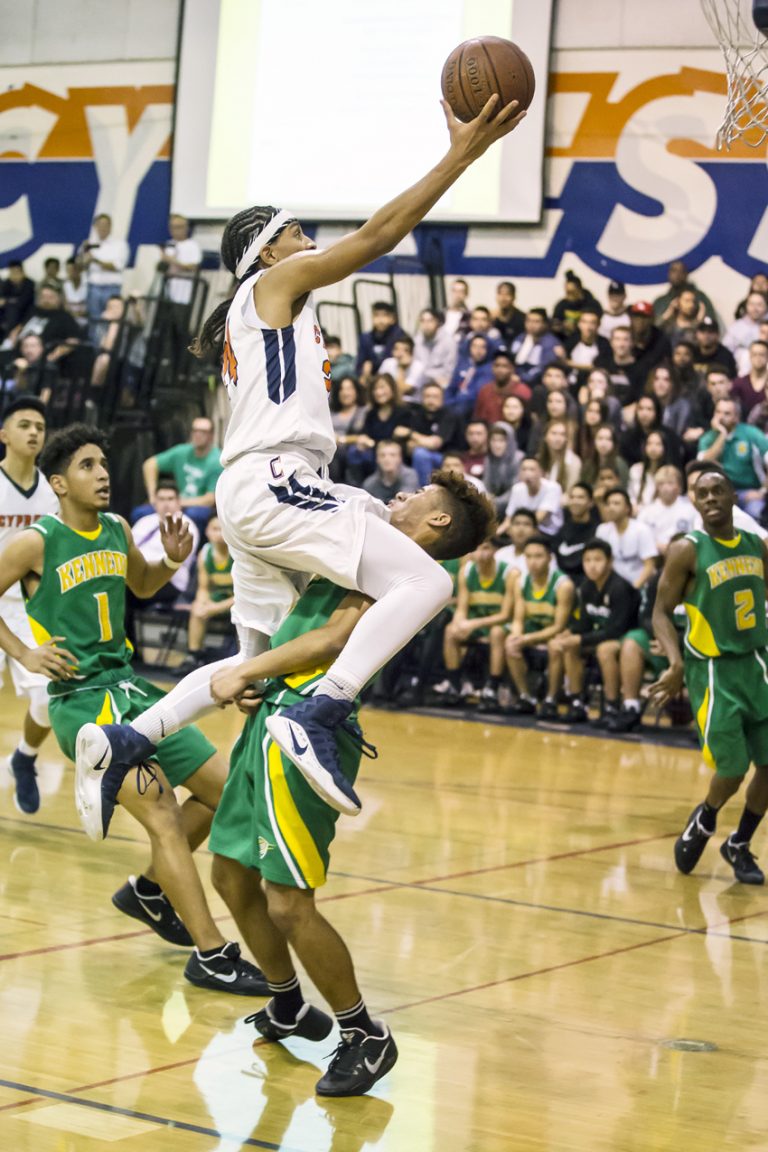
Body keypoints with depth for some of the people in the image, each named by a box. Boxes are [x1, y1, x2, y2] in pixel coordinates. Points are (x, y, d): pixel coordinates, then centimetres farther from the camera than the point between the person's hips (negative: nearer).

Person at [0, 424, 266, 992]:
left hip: (130, 688, 8)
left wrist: (172, 561, 7)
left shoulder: (118, 530, 8)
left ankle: (149, 891, 27)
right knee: (162, 811, -21)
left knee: (225, 790, 8)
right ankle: (211, 955, -18)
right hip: (80, 700, -8)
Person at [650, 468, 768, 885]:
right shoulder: (687, 550, -10)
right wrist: (676, 664, -23)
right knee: (732, 768, -9)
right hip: (713, 670, -5)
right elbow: (661, 612, -9)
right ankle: (703, 822, 23)